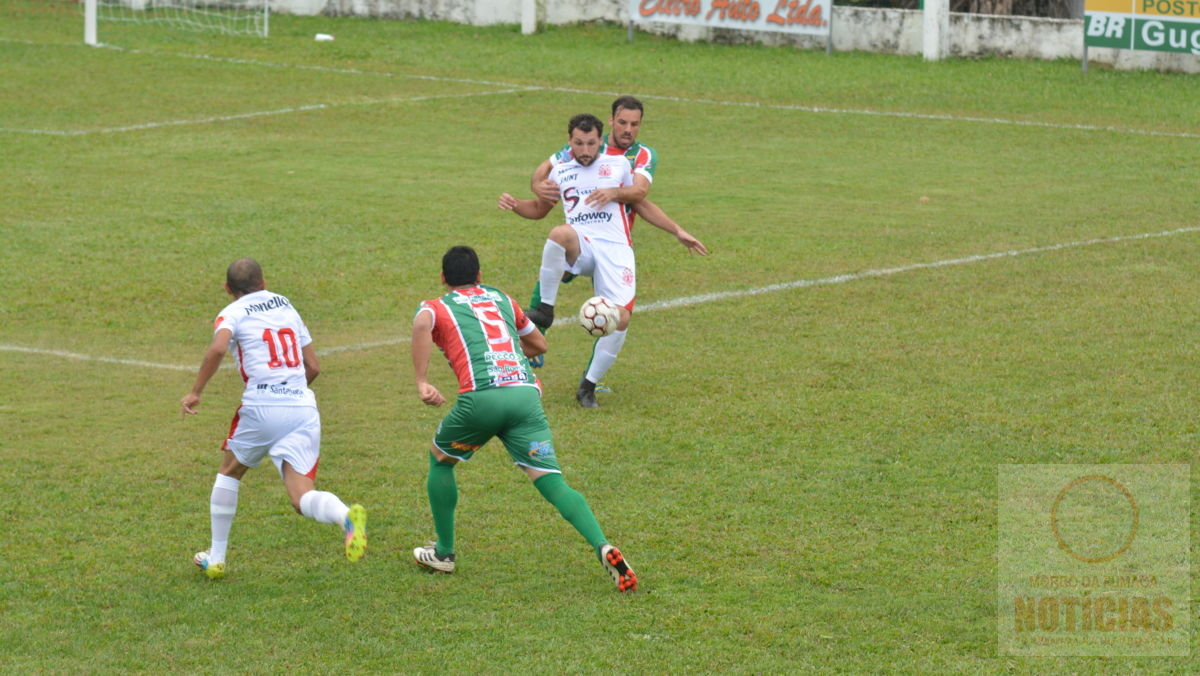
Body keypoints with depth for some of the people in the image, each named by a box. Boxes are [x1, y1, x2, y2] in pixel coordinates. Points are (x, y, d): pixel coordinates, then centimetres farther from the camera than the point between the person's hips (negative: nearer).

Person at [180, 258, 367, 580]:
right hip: (304, 409, 3)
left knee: (229, 471, 24)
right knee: (303, 498, -4)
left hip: (261, 407, -3)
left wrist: (195, 392, -7)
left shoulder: (232, 313, 6)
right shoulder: (286, 307, 22)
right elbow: (313, 367, 23)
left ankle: (216, 558, 26)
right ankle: (346, 515, -37)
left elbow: (217, 348, -16)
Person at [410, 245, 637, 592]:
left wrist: (422, 383, -10)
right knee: (553, 483, -2)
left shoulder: (435, 307, 18)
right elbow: (539, 344, 40)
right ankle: (604, 548, -23)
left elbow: (421, 325, -8)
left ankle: (443, 552, 29)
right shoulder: (501, 299, 30)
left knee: (440, 459, 25)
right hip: (526, 392, 3)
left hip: (481, 397, -3)